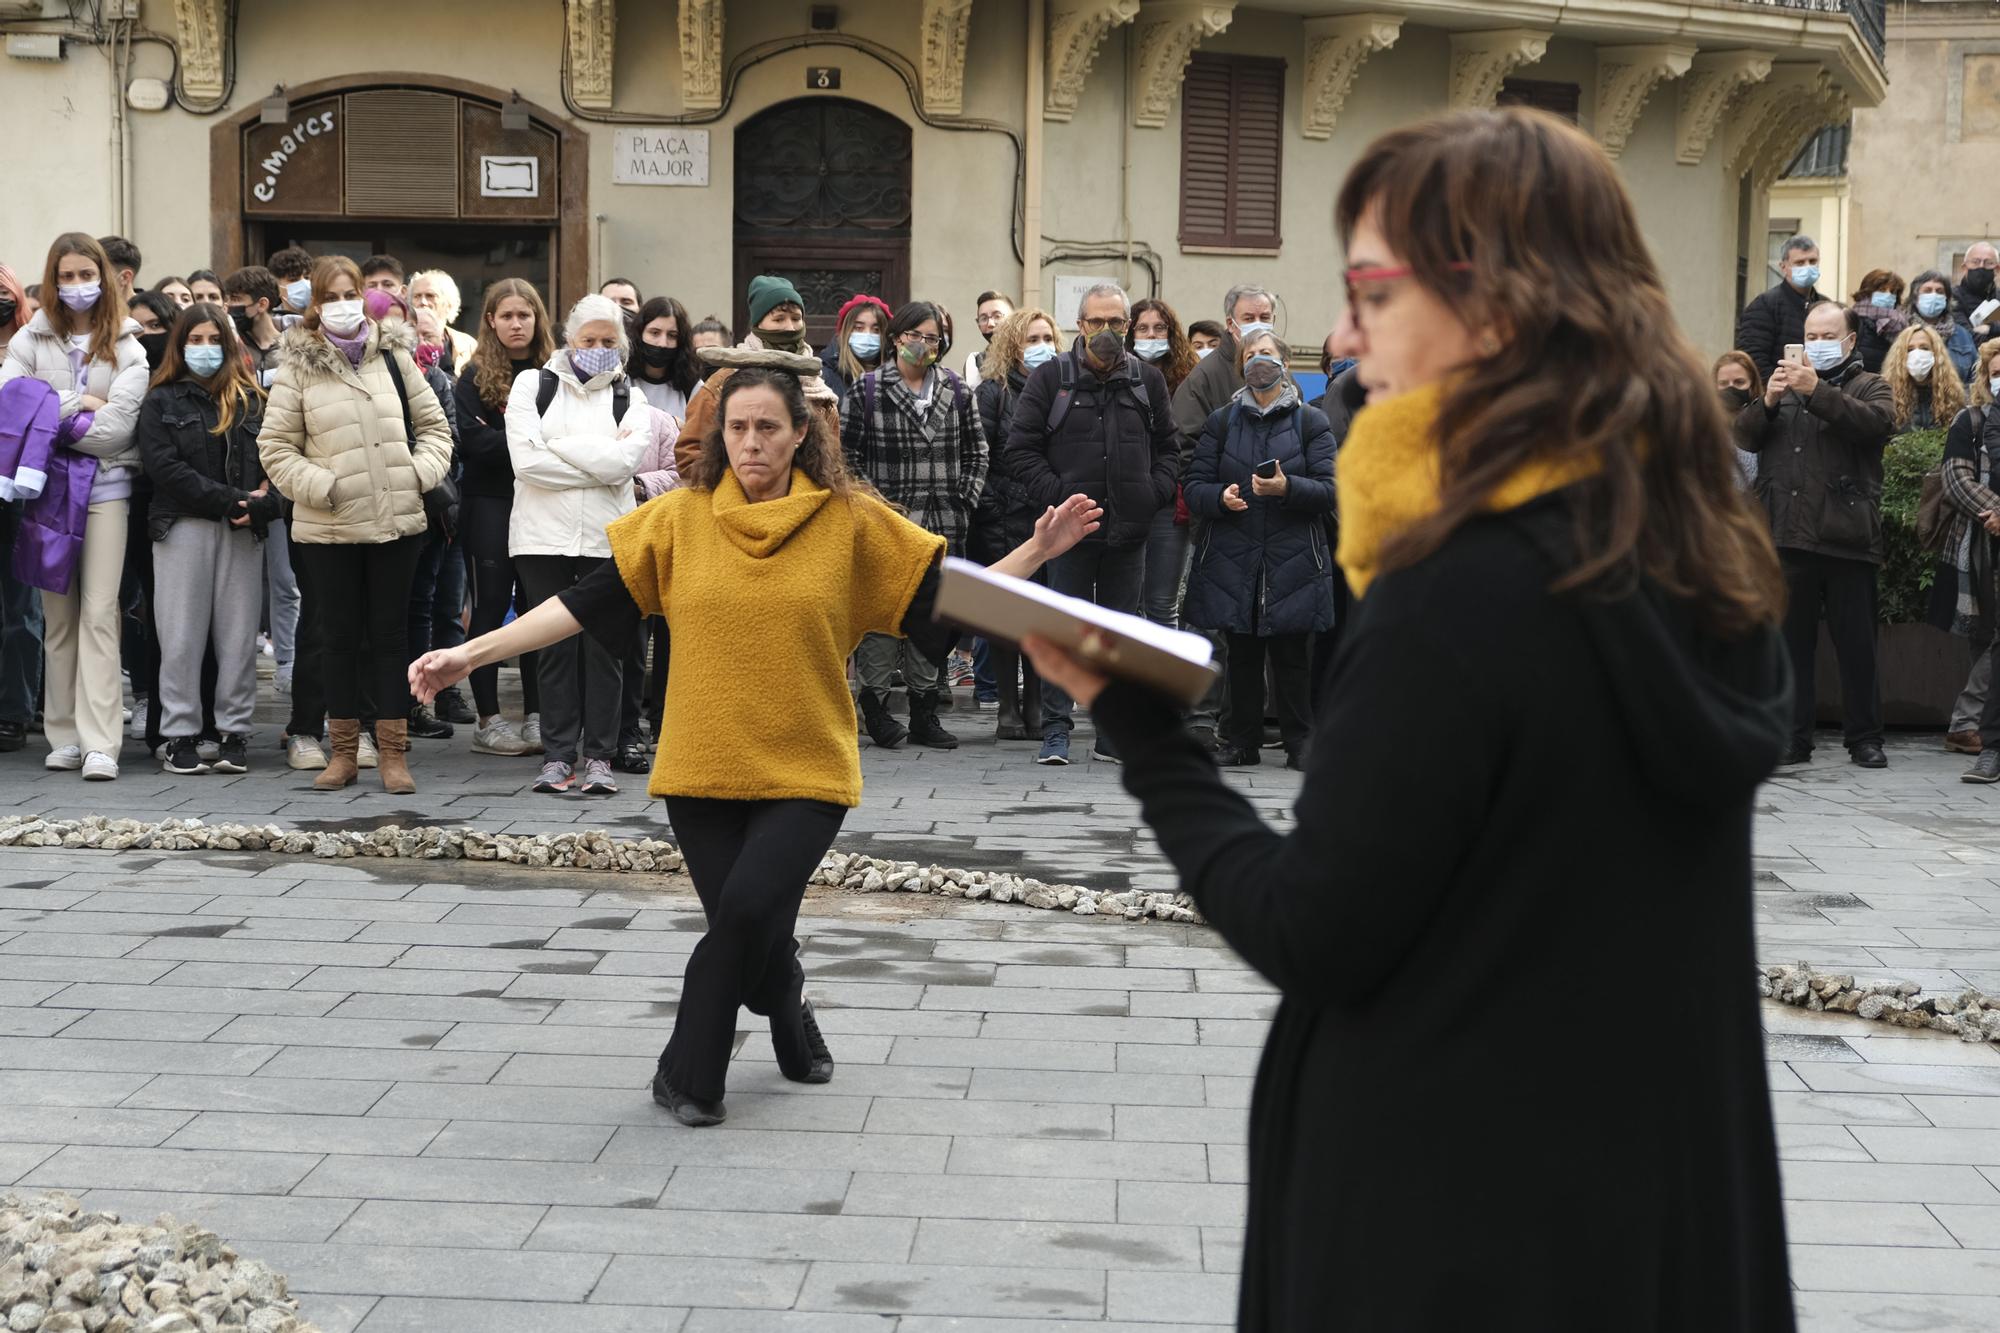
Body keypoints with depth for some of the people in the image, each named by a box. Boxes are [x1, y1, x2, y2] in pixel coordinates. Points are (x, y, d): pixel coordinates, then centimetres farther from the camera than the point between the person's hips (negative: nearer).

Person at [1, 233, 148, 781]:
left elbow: (116, 427, -8)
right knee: (58, 616, 7)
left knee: (99, 613, -8)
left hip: (104, 485, -2)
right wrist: (75, 403, -10)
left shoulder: (126, 346, 2)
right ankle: (64, 737, 13)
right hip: (46, 484, 2)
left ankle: (100, 744, -11)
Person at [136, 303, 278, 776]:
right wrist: (228, 500, -14)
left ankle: (235, 733, 8)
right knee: (182, 637, 0)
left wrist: (262, 503, -15)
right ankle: (180, 736, 5)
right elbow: (165, 467, -6)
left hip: (243, 532, 2)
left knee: (239, 636, 2)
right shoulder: (161, 403, 6)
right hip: (183, 528, -2)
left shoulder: (252, 400, 13)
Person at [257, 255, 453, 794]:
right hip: (329, 527, -1)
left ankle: (393, 753, 10)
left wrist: (421, 472, -4)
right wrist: (319, 486, -12)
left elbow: (433, 425, 11)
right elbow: (275, 446, 0)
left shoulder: (394, 357, 7)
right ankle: (343, 752, 17)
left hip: (396, 522, 1)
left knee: (391, 631, 5)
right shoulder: (297, 369, 1)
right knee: (340, 634, 7)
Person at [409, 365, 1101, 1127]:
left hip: (806, 770, -1)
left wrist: (1038, 552, -12)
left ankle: (687, 1076, 2)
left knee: (748, 908, -19)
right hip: (702, 769, 2)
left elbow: (951, 595, 0)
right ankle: (792, 1022, 37)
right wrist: (471, 654, -8)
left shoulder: (851, 520, -2)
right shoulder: (680, 519, -1)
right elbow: (588, 602, -2)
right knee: (754, 933, 1)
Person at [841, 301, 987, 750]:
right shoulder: (866, 391, -1)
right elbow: (846, 456, 0)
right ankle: (875, 706, 7)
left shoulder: (957, 391, 10)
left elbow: (975, 452, 17)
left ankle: (925, 713, 14)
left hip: (942, 526, 3)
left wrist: (965, 502, 7)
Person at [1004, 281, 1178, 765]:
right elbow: (1020, 448, -1)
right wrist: (1056, 495, -10)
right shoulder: (1051, 378, 1)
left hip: (1129, 529, 3)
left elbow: (1169, 448, 16)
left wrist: (1153, 493, 0)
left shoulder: (1148, 381, 10)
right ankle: (1056, 731, 3)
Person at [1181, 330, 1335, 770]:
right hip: (1233, 560, 2)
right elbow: (1194, 487, 7)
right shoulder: (1222, 422, 13)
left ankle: (1299, 742, 7)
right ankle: (1243, 740, 14)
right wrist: (1221, 497, -14)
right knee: (1242, 654, 5)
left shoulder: (1311, 422, 7)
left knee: (1291, 654, -1)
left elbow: (1329, 490, -3)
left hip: (1293, 561, -2)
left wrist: (1288, 488, -21)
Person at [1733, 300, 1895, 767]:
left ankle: (1865, 738, 8)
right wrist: (1767, 402, -11)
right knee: (1790, 642, 4)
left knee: (1857, 645, 1)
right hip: (1787, 536, 3)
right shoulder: (1785, 382, 21)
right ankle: (1793, 738, 8)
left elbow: (1876, 421, -13)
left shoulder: (1869, 386, 10)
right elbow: (1745, 436, 8)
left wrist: (1816, 391, -21)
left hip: (1846, 539, -3)